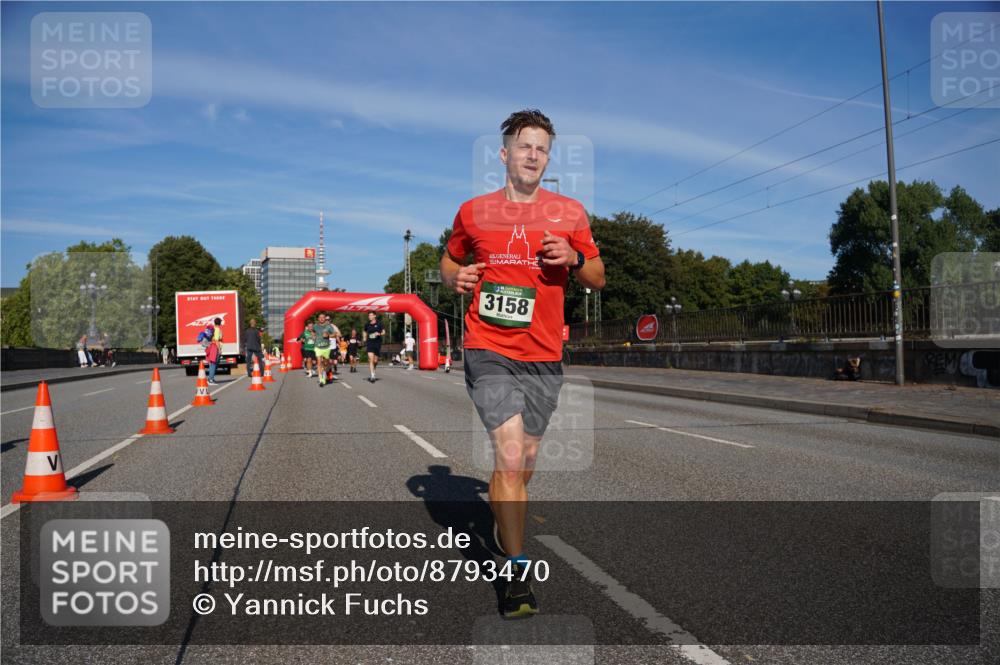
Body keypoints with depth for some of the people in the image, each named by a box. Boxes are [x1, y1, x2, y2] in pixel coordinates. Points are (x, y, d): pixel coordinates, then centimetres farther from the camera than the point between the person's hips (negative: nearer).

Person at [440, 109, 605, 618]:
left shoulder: (569, 212, 6)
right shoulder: (473, 212, 5)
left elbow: (599, 279, 11)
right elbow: (450, 261, 20)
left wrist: (574, 259, -11)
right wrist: (455, 277, -4)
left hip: (544, 356, 2)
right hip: (488, 351, -2)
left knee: (524, 460, 14)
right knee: (510, 456, -15)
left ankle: (504, 527, 44)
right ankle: (518, 571, -2)